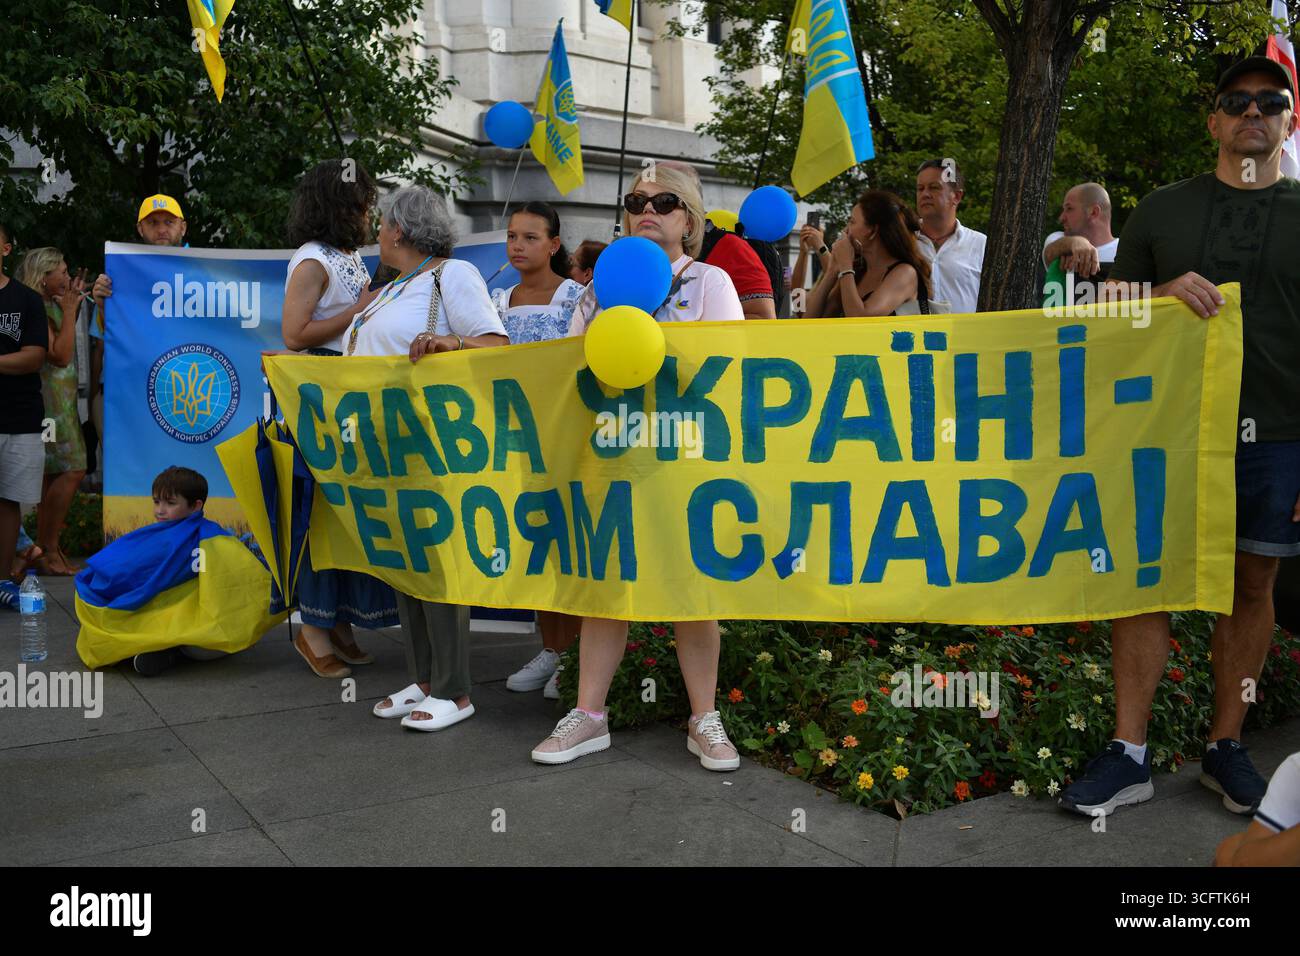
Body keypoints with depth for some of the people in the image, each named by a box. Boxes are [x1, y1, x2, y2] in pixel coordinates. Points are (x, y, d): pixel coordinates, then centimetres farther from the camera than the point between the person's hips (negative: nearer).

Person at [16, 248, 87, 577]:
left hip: (61, 398, 10)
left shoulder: (51, 305, 16)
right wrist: (69, 311, -12)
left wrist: (73, 306, 19)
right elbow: (60, 355, -19)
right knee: (71, 471, -13)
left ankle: (49, 550, 14)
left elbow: (67, 348, 26)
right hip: (48, 397, -10)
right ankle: (46, 550, -7)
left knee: (55, 474, 10)